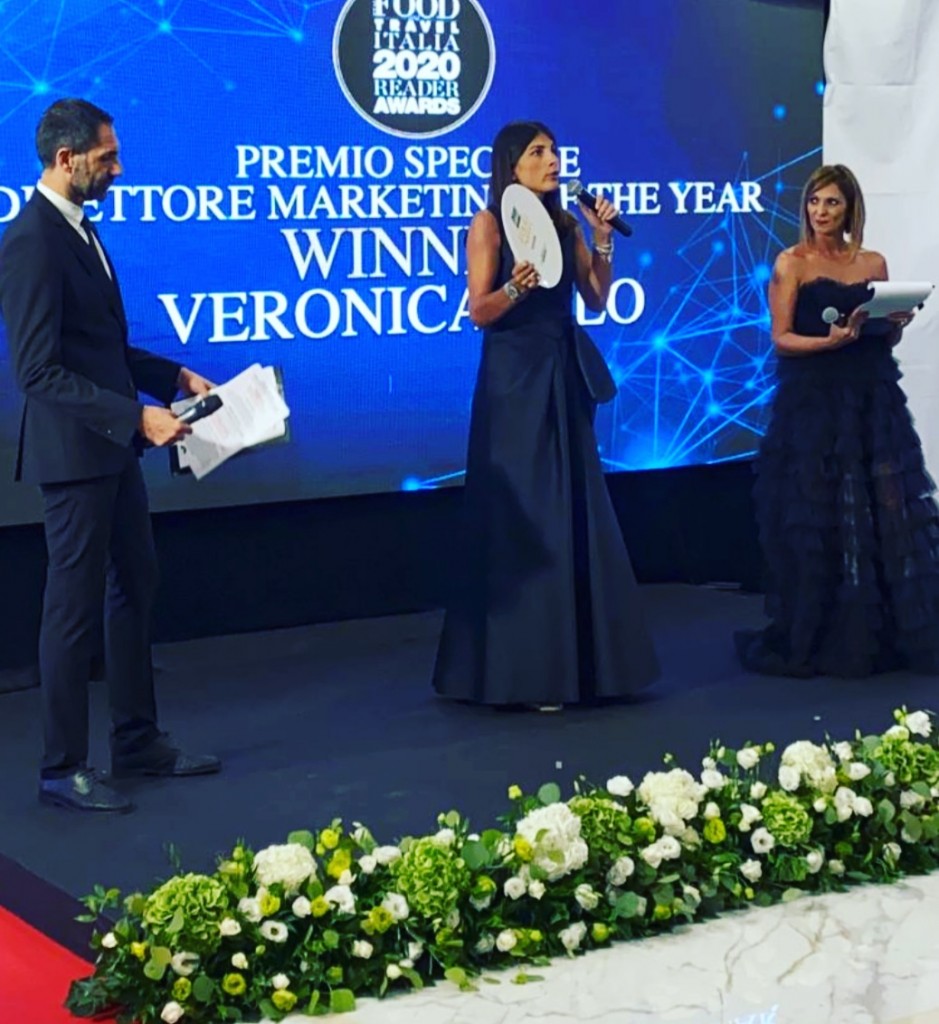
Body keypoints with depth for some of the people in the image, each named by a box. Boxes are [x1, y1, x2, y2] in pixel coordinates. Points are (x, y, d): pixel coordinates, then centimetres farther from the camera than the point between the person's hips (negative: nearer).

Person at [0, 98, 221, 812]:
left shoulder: (80, 229, 11)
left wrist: (173, 376, 8)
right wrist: (137, 415, -25)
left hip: (114, 449, 10)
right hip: (74, 455, -10)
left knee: (135, 590, 17)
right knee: (75, 609, 0)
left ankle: (139, 742, 30)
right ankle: (64, 768, 12)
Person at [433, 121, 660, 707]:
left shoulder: (565, 222, 11)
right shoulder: (489, 224, -5)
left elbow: (596, 299, 9)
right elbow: (480, 312, -10)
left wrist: (603, 240, -1)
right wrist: (517, 286, -27)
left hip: (565, 376, 6)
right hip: (515, 379, -6)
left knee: (576, 513, 8)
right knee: (523, 517, -4)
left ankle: (580, 659, 17)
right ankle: (522, 670, 3)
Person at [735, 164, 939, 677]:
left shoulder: (873, 263, 12)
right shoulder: (791, 263, 1)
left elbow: (885, 339, 15)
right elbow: (781, 338, -6)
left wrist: (897, 322, -6)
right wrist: (828, 341, -22)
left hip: (872, 402, 4)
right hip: (813, 403, -3)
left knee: (886, 514, 0)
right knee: (818, 520, -4)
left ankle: (886, 634, 6)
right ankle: (818, 639, 2)